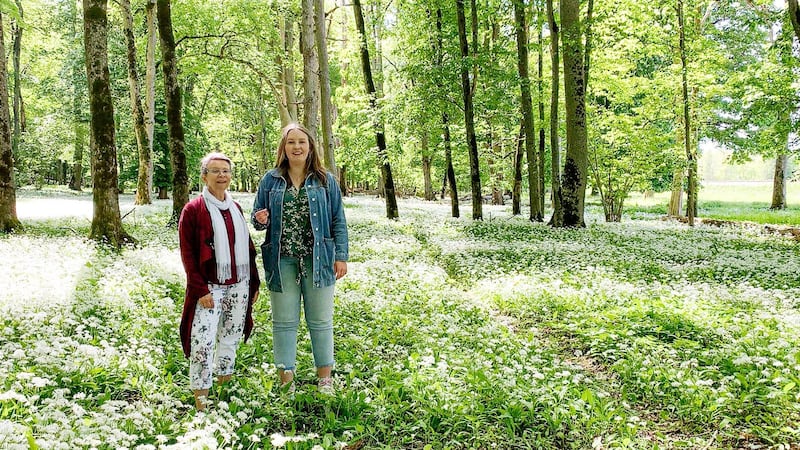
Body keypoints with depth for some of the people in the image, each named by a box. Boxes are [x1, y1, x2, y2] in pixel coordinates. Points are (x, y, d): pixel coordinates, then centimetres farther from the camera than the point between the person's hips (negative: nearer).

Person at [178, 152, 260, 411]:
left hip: (238, 286, 6)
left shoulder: (235, 209, 12)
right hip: (209, 288, -6)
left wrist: (254, 282, 13)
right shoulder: (193, 210, -5)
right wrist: (200, 289, -15)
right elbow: (188, 254, -8)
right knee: (203, 342, -11)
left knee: (230, 338, 14)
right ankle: (200, 401, -3)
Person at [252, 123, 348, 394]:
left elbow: (338, 221, 4)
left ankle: (325, 378, 19)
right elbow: (257, 216, 11)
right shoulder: (271, 181, 5)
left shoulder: (325, 180, 4)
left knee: (320, 320, 8)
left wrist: (341, 256, -2)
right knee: (284, 321, 7)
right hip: (282, 261, 1)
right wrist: (260, 220, -13)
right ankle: (286, 377, 16)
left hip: (318, 260, 0)